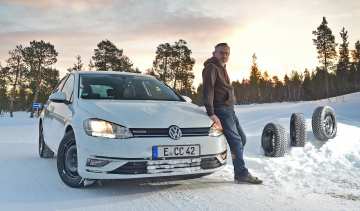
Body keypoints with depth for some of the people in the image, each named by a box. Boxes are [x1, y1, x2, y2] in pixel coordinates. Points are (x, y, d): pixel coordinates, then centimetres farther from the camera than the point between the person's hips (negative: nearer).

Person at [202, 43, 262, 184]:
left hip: (229, 109, 10)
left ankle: (240, 172, 22)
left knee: (241, 138, 13)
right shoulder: (211, 68, -9)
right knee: (236, 141, -13)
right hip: (221, 109, -10)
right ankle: (241, 174, -10)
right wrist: (211, 113, -28)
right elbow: (208, 90, -20)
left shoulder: (221, 68, 22)